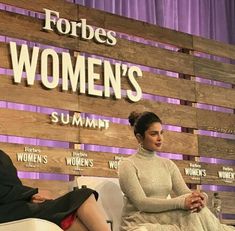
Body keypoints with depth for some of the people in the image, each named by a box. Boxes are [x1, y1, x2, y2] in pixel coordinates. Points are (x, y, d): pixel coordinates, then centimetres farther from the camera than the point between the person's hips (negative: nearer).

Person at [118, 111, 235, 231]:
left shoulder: (168, 164, 12)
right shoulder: (128, 164, -6)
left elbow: (185, 192, 1)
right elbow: (141, 203, -17)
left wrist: (197, 197, -25)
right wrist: (180, 202, -28)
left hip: (164, 220, 5)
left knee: (196, 209, -25)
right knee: (194, 215, -26)